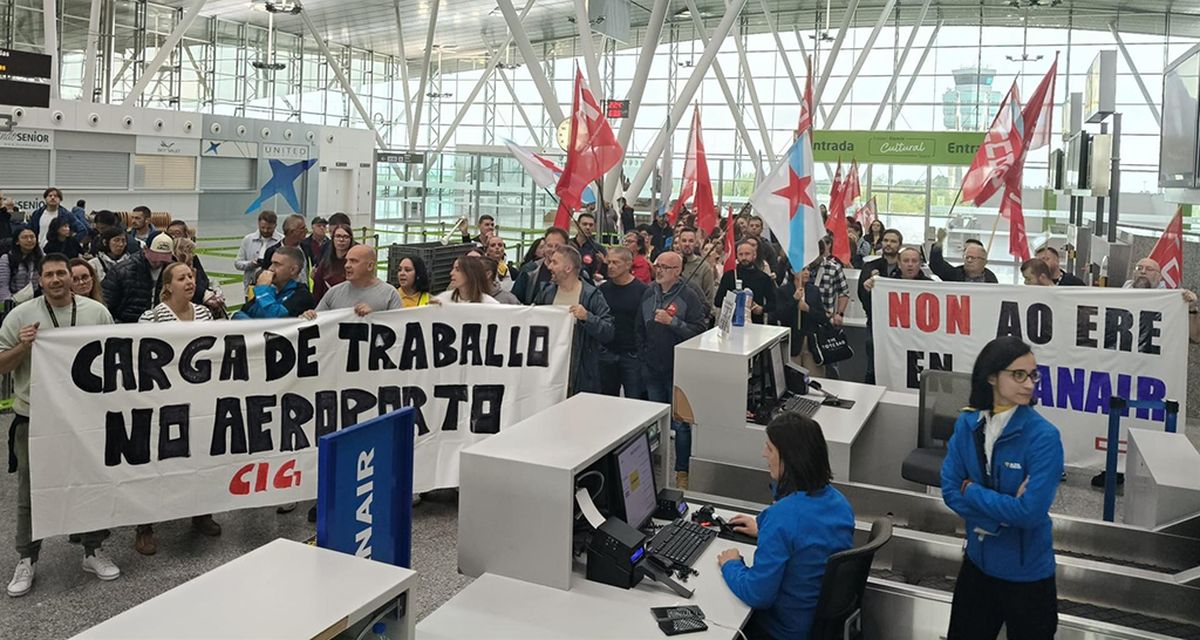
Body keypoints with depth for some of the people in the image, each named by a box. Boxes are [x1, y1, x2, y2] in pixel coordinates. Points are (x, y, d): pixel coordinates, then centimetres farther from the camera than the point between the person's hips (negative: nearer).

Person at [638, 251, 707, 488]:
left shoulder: (689, 296, -10)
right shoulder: (649, 293, 7)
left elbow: (699, 330, -17)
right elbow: (640, 329, 18)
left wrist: (672, 321, -23)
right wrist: (644, 356, 14)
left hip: (678, 370, -5)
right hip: (653, 370, 5)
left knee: (680, 423, 1)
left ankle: (682, 471, 13)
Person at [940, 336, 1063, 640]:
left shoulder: (1044, 436, -20)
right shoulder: (967, 424, -6)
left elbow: (1030, 512, -26)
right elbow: (950, 490, -8)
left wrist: (971, 490, -16)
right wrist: (1002, 515, -20)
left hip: (1026, 572, -4)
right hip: (977, 562, 4)